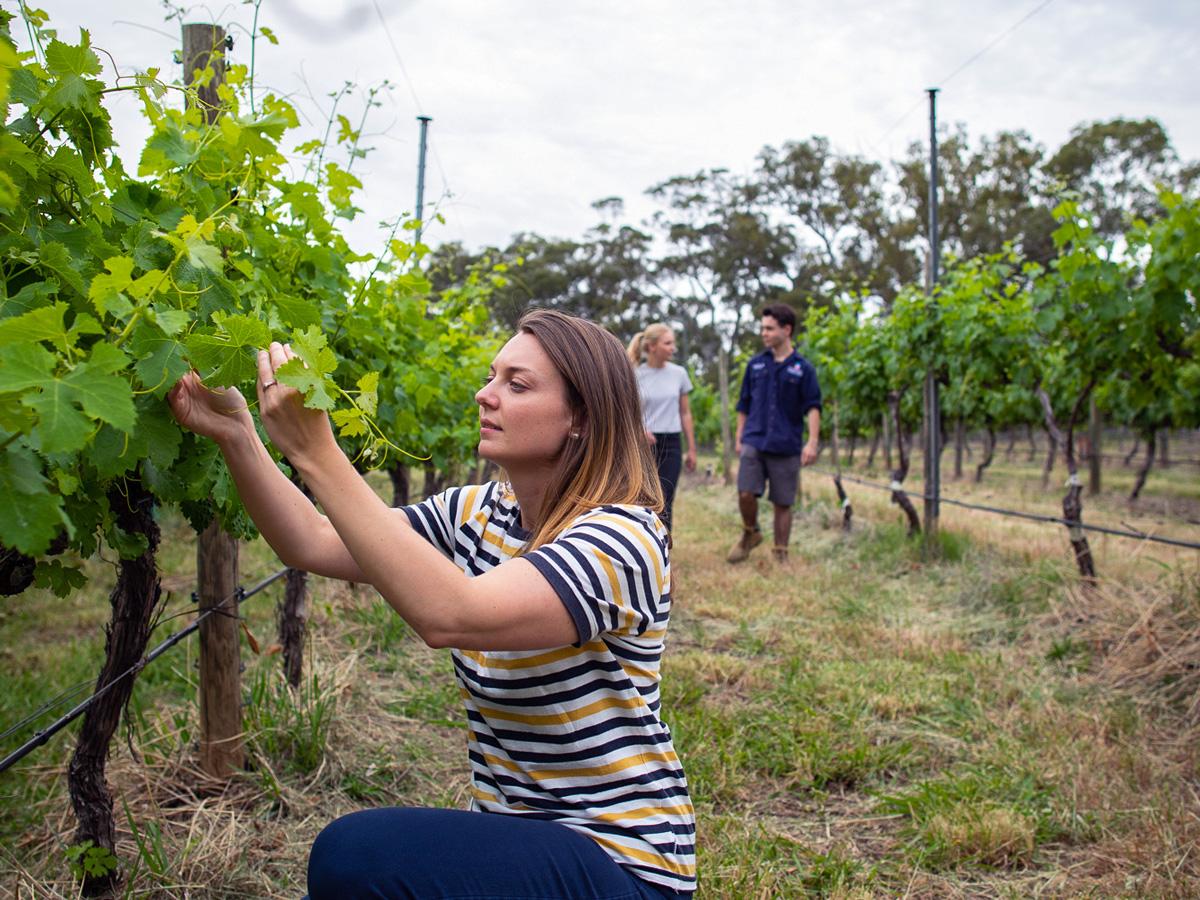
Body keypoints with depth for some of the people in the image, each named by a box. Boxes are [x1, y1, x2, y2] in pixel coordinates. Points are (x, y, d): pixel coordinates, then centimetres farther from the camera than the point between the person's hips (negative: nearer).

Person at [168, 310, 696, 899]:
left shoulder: (622, 536, -20)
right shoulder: (477, 514, 4)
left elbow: (447, 614, -35)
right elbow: (313, 544, -2)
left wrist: (313, 453, -34)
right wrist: (236, 435, -15)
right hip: (508, 834, 7)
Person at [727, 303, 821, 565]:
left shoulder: (803, 368, 2)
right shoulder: (755, 365, 10)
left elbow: (812, 407, -4)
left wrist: (812, 442, -15)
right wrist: (739, 437, 13)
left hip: (786, 446, -1)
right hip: (754, 442, 2)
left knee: (782, 503, 4)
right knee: (746, 493, -12)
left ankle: (781, 553, 18)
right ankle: (750, 534, 16)